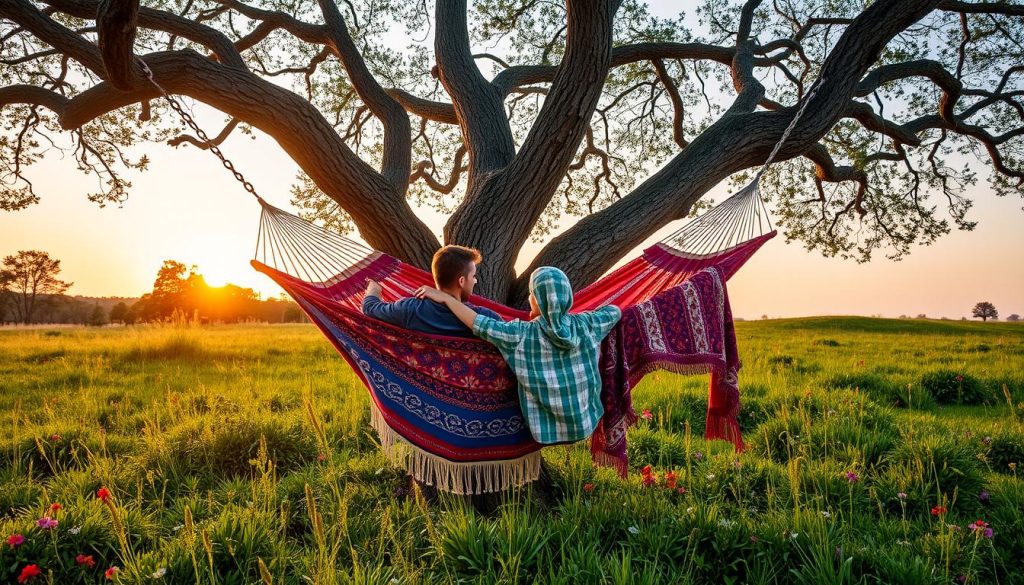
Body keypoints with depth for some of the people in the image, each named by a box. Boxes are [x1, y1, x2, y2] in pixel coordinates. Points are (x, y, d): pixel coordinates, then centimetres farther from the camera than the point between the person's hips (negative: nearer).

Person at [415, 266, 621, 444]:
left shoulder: (523, 335, -21)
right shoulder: (585, 325, -14)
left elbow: (479, 325, -16)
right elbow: (614, 311, 5)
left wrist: (445, 297, -7)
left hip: (546, 430, -2)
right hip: (586, 423, 2)